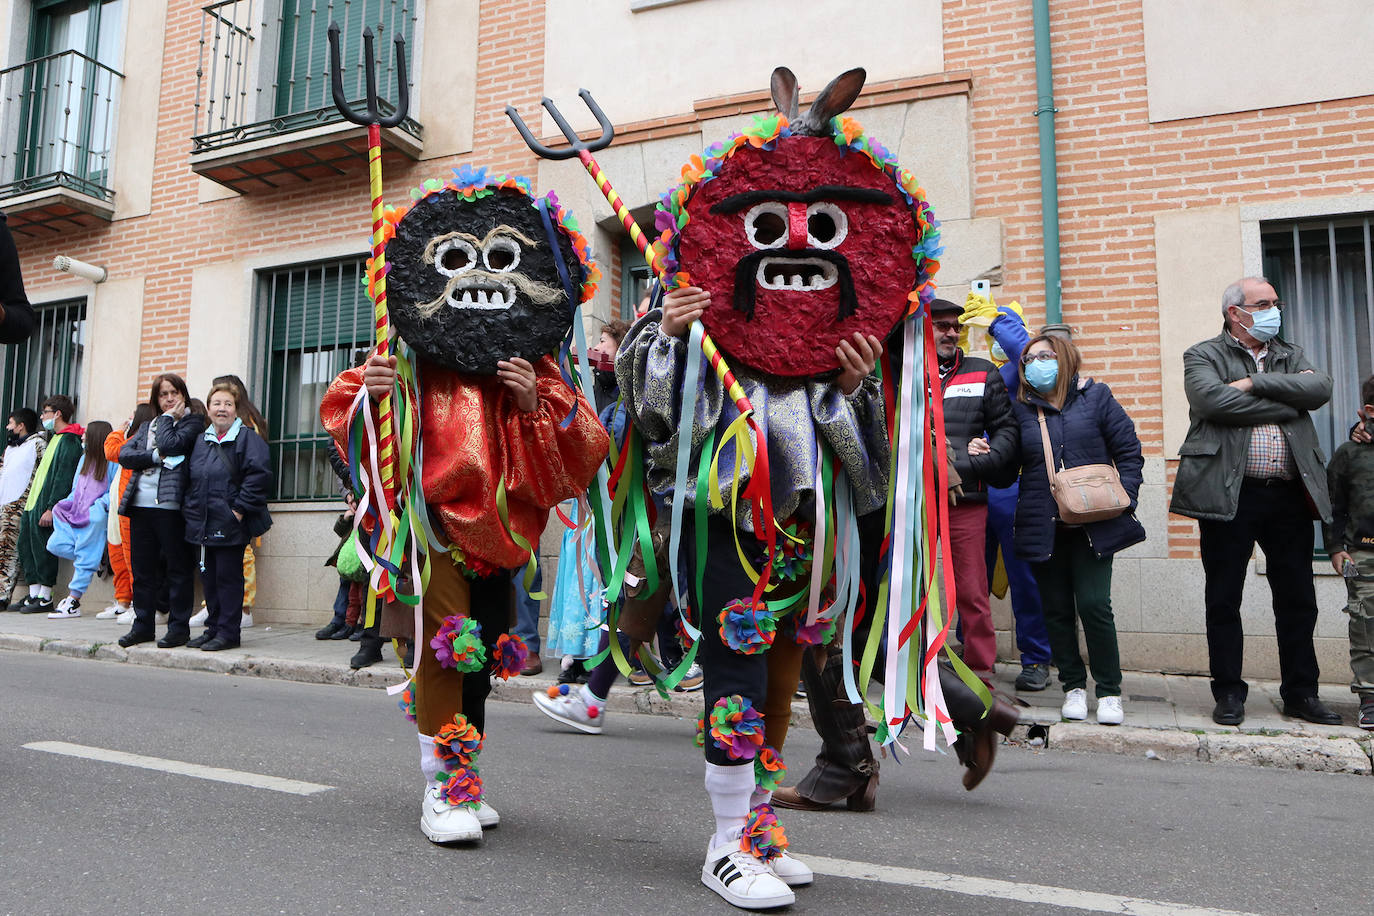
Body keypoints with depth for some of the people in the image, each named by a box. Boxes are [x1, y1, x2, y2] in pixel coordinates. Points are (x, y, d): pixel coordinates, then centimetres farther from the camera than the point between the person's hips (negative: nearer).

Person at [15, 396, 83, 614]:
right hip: (33, 504, 10)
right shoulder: (56, 438, 20)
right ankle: (34, 595, 14)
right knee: (25, 546, 9)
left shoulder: (69, 441, -12)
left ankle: (45, 598, 1)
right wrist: (30, 502, 20)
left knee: (43, 549, -6)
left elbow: (64, 478, -20)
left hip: (46, 506, -10)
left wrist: (51, 508, -23)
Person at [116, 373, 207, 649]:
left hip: (171, 504, -6)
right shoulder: (147, 426, 21)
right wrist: (156, 457, -9)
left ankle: (179, 627, 6)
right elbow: (125, 454, 7)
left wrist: (168, 418, 2)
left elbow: (170, 444, -13)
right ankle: (143, 625, 20)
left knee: (177, 568, -1)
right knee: (142, 568, 10)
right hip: (141, 504, 6)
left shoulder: (192, 422, 4)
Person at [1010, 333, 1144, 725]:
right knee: (1057, 609, 6)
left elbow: (1129, 451, 4)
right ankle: (1074, 686, 21)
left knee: (1094, 604, -7)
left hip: (1093, 525, -2)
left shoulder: (1095, 397, 4)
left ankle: (1109, 691, 9)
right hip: (1043, 527, 2)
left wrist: (1123, 498, -6)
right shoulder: (1020, 409, 8)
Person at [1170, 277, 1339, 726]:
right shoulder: (1203, 356, 3)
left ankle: (1301, 693, 23)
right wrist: (1287, 403, -8)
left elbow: (1320, 388, -3)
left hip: (1290, 495, 4)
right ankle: (1229, 693, 15)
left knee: (1298, 600, 10)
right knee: (1223, 600, 3)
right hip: (1228, 493, -4)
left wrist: (1255, 383, -11)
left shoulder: (1290, 355, 17)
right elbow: (1213, 400, -17)